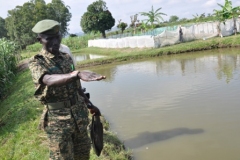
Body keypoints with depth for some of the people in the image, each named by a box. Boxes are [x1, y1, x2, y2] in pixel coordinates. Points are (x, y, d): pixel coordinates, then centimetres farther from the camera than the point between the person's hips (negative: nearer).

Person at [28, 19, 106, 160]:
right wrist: (78, 74, -50)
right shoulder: (37, 62, -12)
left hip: (79, 114, 6)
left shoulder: (67, 58, 6)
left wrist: (90, 105, 18)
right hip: (58, 119, -5)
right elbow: (49, 80, -35)